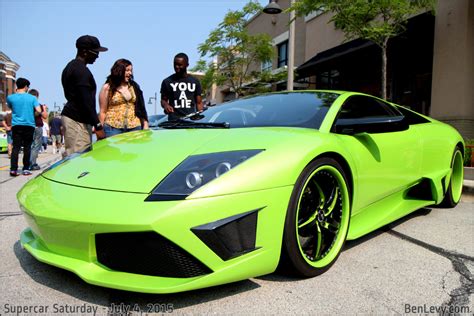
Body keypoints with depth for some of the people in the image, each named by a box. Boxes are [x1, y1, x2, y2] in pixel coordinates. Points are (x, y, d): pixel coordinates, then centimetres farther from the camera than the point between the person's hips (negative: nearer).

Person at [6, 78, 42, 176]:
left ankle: (13, 169, -7)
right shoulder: (32, 98, -2)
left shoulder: (11, 97, 2)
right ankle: (26, 169, 6)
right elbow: (39, 111, -8)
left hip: (16, 125, 1)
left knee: (16, 147, 1)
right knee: (27, 148, 6)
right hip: (29, 125, -1)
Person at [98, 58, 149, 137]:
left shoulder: (134, 86, 12)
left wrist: (145, 124, 6)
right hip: (113, 128, -3)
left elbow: (141, 107, 13)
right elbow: (103, 111, 2)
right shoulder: (107, 88, 2)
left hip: (134, 127, 3)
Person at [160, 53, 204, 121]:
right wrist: (165, 105, -10)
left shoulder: (194, 81, 12)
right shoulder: (167, 82, 8)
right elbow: (163, 100, 14)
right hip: (174, 120, -1)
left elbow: (199, 103, 12)